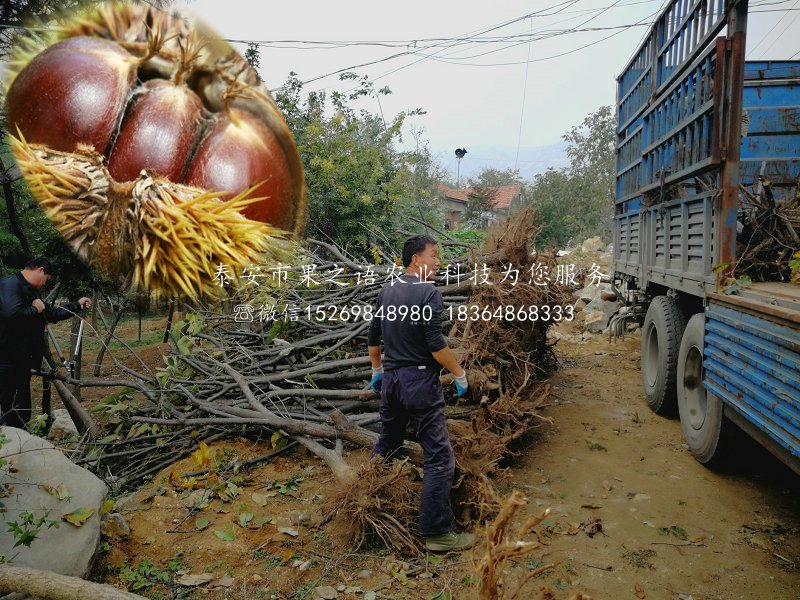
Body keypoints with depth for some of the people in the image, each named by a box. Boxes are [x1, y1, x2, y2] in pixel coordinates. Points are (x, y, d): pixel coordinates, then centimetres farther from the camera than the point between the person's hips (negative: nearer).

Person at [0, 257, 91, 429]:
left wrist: (78, 305, 33)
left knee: (23, 414, 15)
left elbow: (53, 314, 32)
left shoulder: (31, 292, 20)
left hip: (22, 362, 10)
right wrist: (35, 309, -13)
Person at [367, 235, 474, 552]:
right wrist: (460, 374, -7)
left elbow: (373, 337, 16)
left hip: (390, 380, 8)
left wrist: (377, 370, 28)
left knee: (387, 443, 25)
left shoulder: (386, 291, 10)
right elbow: (436, 344, -19)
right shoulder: (428, 293, -13)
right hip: (420, 381, -8)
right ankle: (436, 532, 0)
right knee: (439, 457, -2)